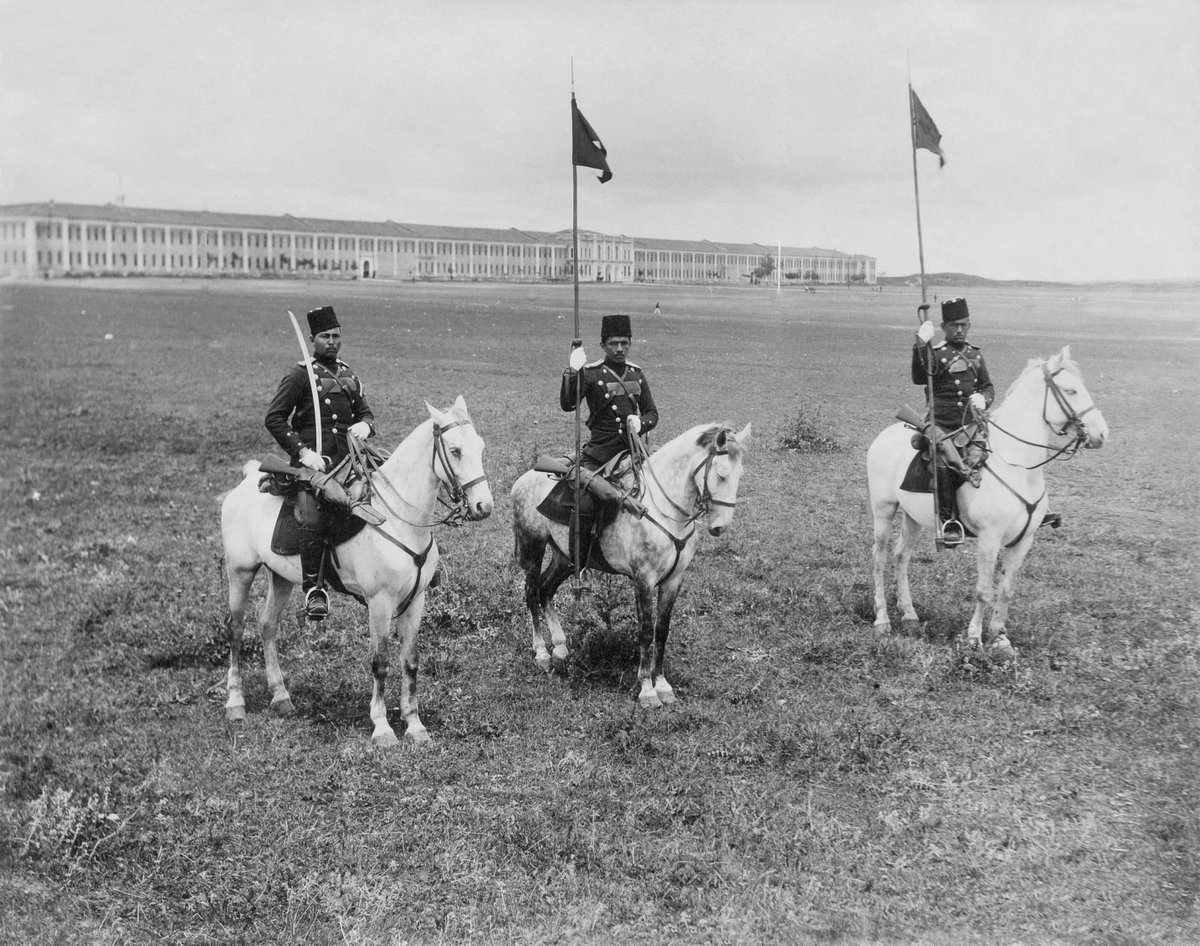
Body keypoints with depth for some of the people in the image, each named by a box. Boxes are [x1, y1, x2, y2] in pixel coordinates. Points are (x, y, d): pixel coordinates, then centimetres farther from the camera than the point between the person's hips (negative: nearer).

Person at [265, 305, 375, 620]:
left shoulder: (348, 374, 18)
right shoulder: (300, 374, -1)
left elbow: (365, 412, 26)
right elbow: (274, 418, -6)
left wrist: (365, 425, 1)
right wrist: (303, 452, -15)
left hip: (346, 458, 6)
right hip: (312, 460, -6)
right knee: (315, 520, -23)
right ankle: (313, 588, -13)